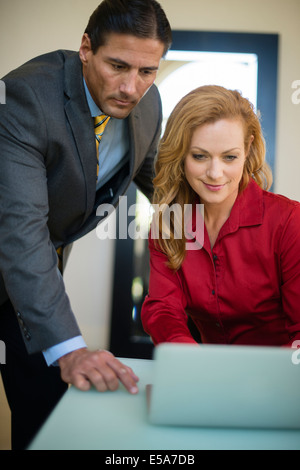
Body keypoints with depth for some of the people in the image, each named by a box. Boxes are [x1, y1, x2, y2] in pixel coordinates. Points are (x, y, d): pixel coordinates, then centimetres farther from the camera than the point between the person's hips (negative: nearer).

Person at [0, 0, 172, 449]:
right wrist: (67, 348, -46)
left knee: (47, 397, 5)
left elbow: (149, 169, 13)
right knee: (42, 401, -4)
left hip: (51, 256, 5)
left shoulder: (147, 101, -10)